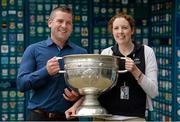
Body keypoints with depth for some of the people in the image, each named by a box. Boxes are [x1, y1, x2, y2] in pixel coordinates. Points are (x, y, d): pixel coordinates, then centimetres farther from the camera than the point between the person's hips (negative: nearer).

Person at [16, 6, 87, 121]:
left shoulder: (82, 53, 6)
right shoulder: (33, 50, 2)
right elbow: (21, 84, -5)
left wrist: (79, 94, -14)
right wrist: (45, 72, -19)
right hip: (39, 115, -1)